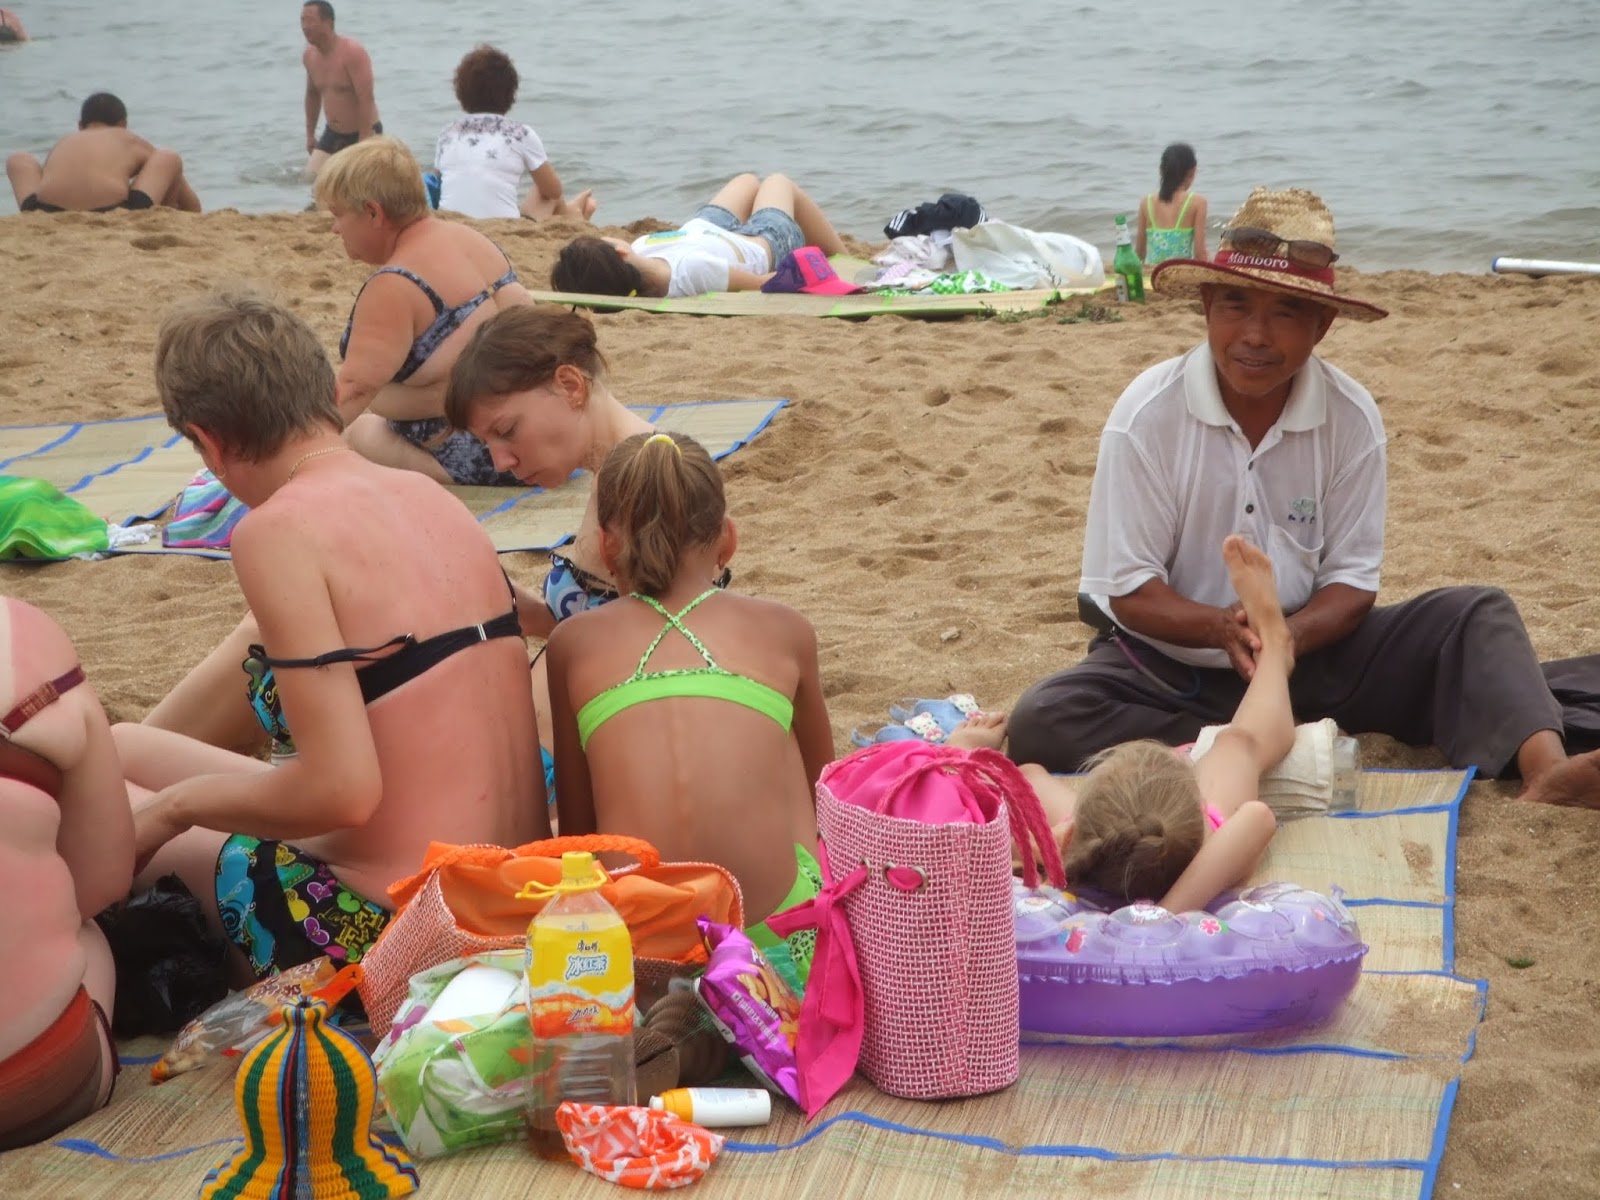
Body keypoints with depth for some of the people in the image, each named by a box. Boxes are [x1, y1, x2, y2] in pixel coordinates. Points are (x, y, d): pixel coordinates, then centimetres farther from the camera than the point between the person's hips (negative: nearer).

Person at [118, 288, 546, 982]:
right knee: (122, 749, 21)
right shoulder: (428, 495, 7)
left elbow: (342, 788, -23)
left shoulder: (278, 530, -17)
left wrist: (175, 805, -4)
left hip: (384, 925, -8)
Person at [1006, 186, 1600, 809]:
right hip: (1170, 660, -2)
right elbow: (1130, 591, -14)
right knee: (1043, 721, -30)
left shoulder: (1352, 417, -9)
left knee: (1476, 615, -15)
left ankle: (1545, 769, -39)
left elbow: (1352, 579, -6)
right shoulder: (1147, 415, -16)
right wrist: (1223, 629, -34)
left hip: (1306, 650, 2)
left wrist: (1290, 635, -28)